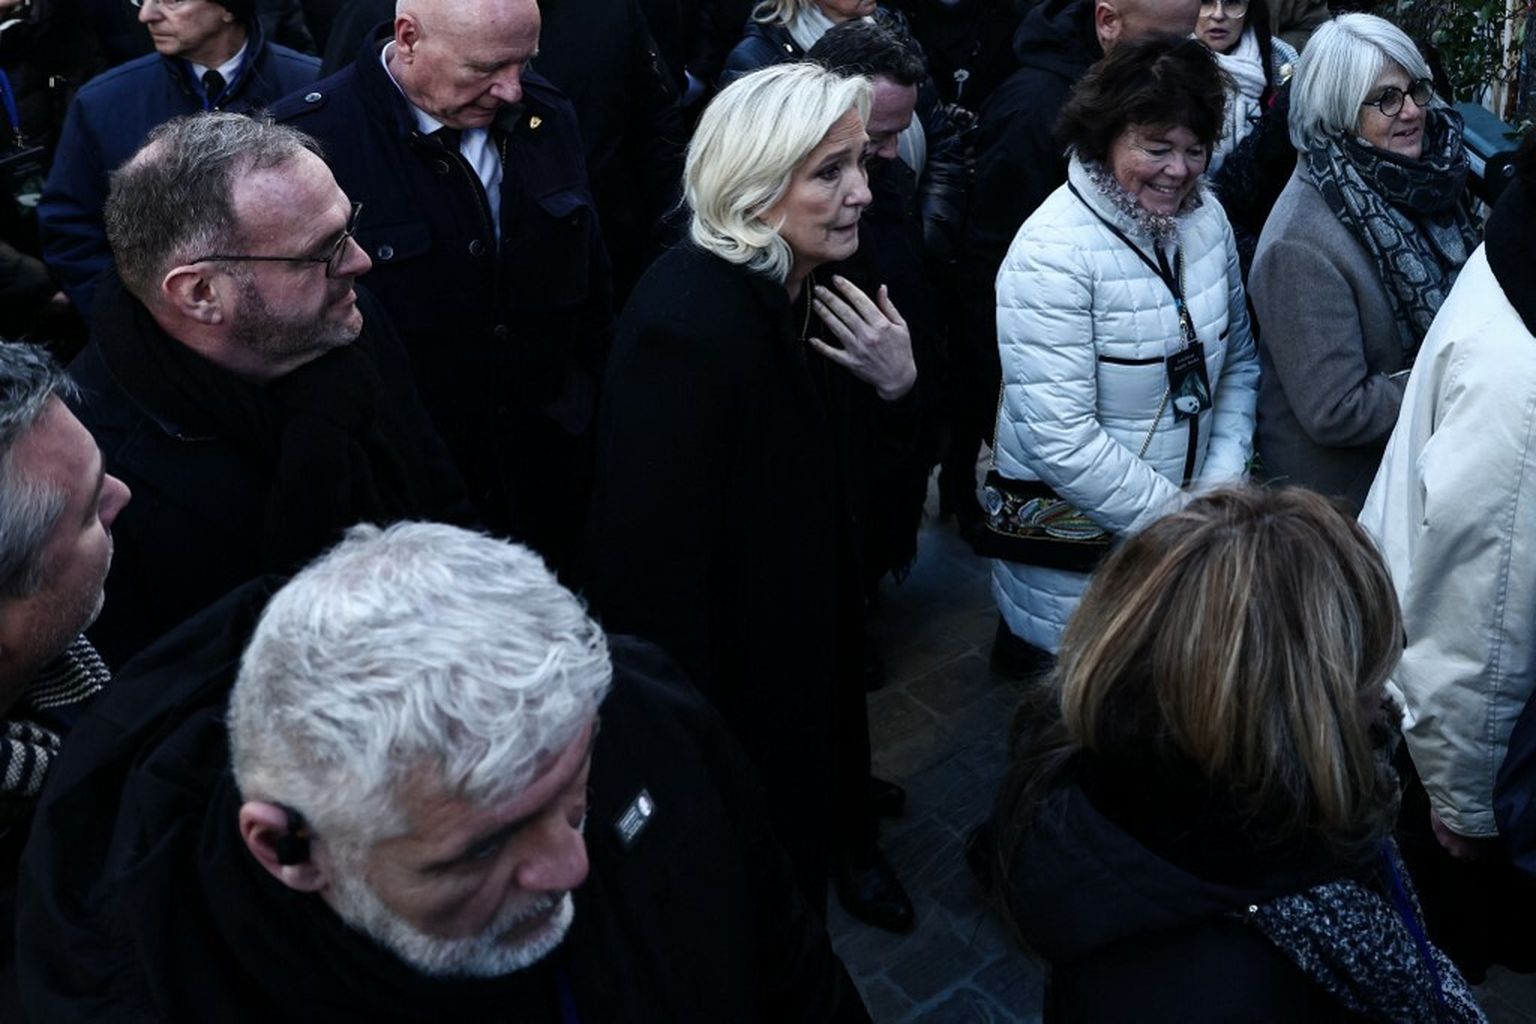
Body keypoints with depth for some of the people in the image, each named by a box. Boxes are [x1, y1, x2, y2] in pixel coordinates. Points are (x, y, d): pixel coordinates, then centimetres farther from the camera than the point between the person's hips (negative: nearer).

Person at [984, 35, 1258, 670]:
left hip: (1183, 510, 6)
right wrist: (1180, 520, -16)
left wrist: (1222, 484, -6)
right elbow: (1061, 439, -24)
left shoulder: (1206, 219, -1)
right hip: (1074, 532, -6)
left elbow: (1238, 361, 8)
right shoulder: (1053, 253, -20)